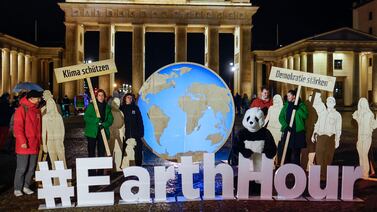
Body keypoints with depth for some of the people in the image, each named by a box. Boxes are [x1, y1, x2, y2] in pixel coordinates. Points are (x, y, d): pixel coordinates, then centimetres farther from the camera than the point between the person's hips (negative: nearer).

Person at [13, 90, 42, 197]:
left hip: (34, 145, 6)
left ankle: (26, 186, 23)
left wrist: (39, 140, 13)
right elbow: (17, 127, -14)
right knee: (21, 168, 0)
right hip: (24, 145, -6)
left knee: (31, 167, 11)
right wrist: (22, 141, -20)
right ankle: (17, 189, 14)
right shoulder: (21, 109, -9)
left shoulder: (37, 110, 12)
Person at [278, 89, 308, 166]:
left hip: (297, 132, -4)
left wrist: (297, 109, -21)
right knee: (285, 151, 7)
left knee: (295, 152, -1)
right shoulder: (286, 105, 13)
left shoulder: (301, 105, 2)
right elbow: (281, 117, 4)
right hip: (287, 131, 4)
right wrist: (285, 126, -10)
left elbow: (305, 115, -13)